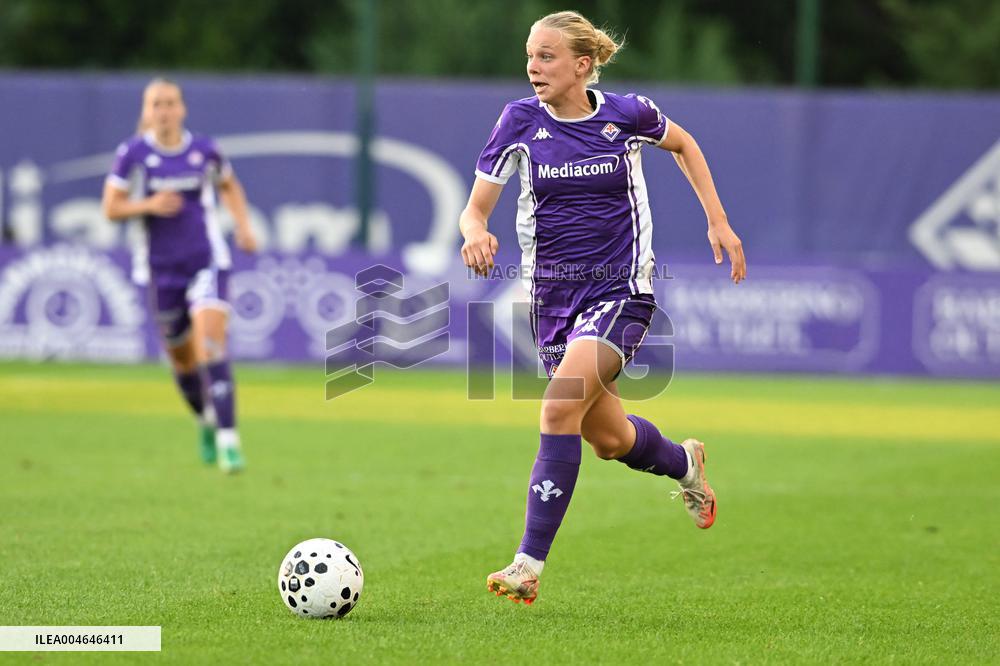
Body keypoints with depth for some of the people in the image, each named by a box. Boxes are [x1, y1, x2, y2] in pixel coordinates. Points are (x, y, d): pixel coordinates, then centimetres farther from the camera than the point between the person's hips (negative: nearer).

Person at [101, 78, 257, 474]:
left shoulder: (204, 150, 1)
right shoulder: (133, 154, -4)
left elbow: (230, 187, 20)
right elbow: (111, 208, -3)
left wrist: (243, 226, 5)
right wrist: (147, 205, -20)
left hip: (207, 261, -1)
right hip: (162, 268, 1)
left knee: (210, 342, -20)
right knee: (182, 358, 10)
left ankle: (227, 439, -23)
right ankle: (207, 423, 39)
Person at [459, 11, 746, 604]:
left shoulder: (627, 115, -7)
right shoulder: (520, 121, -5)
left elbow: (683, 143, 16)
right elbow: (476, 207, -3)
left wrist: (718, 222, 11)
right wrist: (476, 234, -27)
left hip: (620, 291, -4)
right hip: (552, 294, 4)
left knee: (561, 406, -24)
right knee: (609, 438, 14)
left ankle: (529, 565, -22)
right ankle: (684, 462, 50)